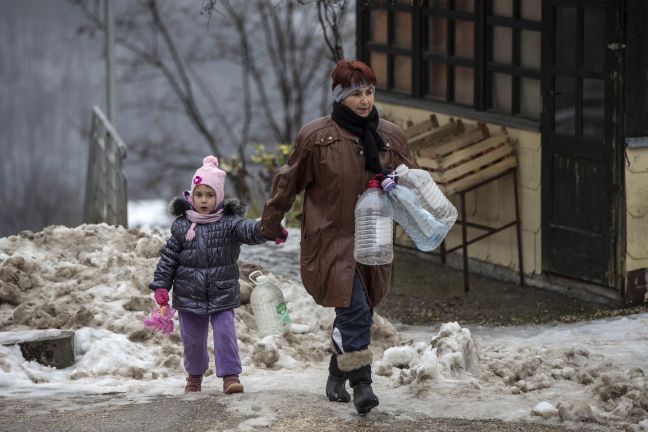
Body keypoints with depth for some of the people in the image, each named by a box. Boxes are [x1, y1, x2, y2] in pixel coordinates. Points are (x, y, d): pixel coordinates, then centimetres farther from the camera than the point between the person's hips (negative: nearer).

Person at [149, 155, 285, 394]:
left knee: (225, 332, -9)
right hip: (189, 295, 1)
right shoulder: (181, 226, -2)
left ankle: (230, 375, 0)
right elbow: (169, 258, 2)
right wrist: (161, 286, -4)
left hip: (223, 295, -1)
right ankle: (195, 374, 33)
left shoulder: (229, 223, -6)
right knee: (193, 337, 11)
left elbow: (248, 230, -25)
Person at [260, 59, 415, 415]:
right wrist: (271, 222, 13)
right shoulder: (316, 136, -7)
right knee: (354, 310, -18)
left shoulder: (390, 137, 5)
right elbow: (289, 180, 5)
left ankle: (337, 378, 30)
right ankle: (361, 385, -15)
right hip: (330, 239, -5)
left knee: (356, 312, 12)